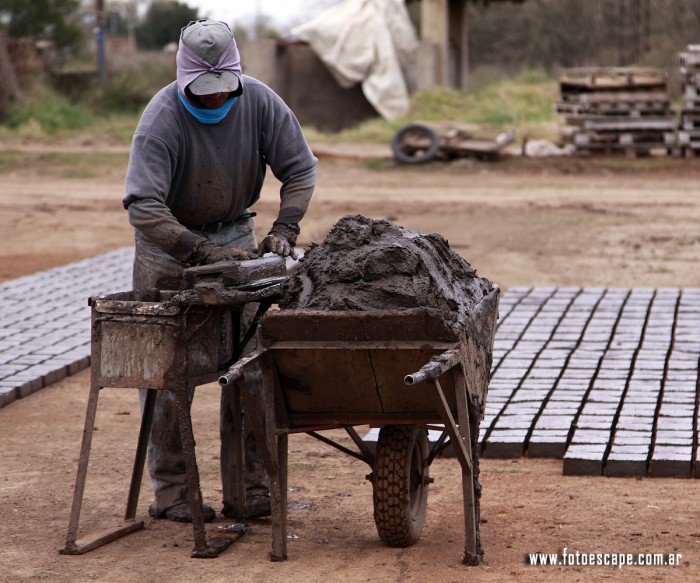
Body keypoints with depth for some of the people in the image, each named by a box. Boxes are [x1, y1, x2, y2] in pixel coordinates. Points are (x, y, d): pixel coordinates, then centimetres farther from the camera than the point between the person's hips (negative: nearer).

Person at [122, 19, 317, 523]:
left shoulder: (260, 102, -15)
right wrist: (203, 251, -42)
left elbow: (301, 169, -5)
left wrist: (284, 229, -20)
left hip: (234, 233, 3)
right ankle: (171, 492, 3)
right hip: (168, 241, -3)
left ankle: (248, 488, 5)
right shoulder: (162, 119, -26)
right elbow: (143, 206, -34)